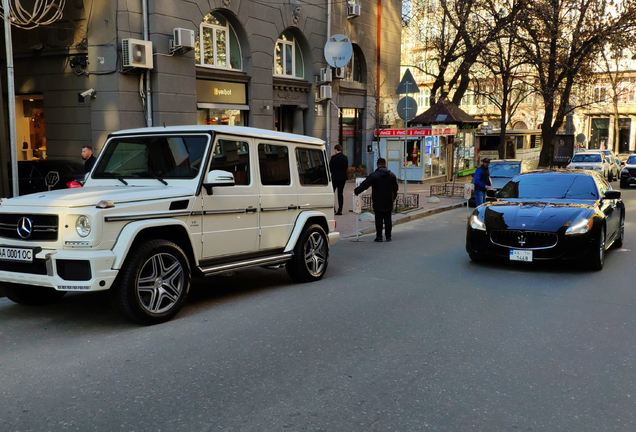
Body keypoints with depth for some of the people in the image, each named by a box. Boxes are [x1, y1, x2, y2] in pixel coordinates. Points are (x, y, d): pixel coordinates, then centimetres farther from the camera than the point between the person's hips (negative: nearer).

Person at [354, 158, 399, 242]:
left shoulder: (374, 175, -11)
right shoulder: (392, 175, 4)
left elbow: (364, 185, -9)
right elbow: (395, 188, 13)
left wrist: (356, 191, 4)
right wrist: (394, 197, 28)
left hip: (378, 202, -4)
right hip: (388, 202, 4)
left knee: (378, 219, 2)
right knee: (388, 219, 8)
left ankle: (379, 236, 2)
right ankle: (388, 236, 11)